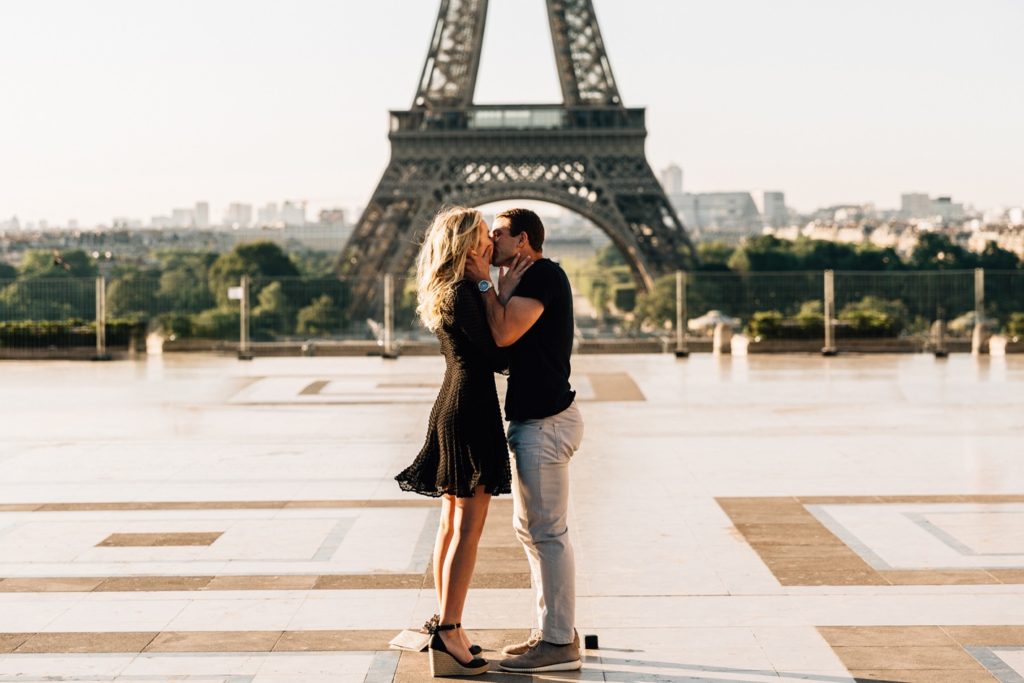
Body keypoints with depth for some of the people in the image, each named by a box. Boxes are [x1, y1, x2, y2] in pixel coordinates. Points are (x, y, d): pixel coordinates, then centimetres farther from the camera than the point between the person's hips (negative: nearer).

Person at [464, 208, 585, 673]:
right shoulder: (529, 281, 19)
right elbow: (505, 337, 9)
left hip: (545, 423, -11)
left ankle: (559, 643, -3)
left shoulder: (543, 275, -12)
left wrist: (487, 284, -10)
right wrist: (505, 286, 1)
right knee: (529, 528, 15)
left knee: (547, 531, -7)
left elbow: (503, 333, -21)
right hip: (531, 420, 11)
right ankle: (553, 630, 22)